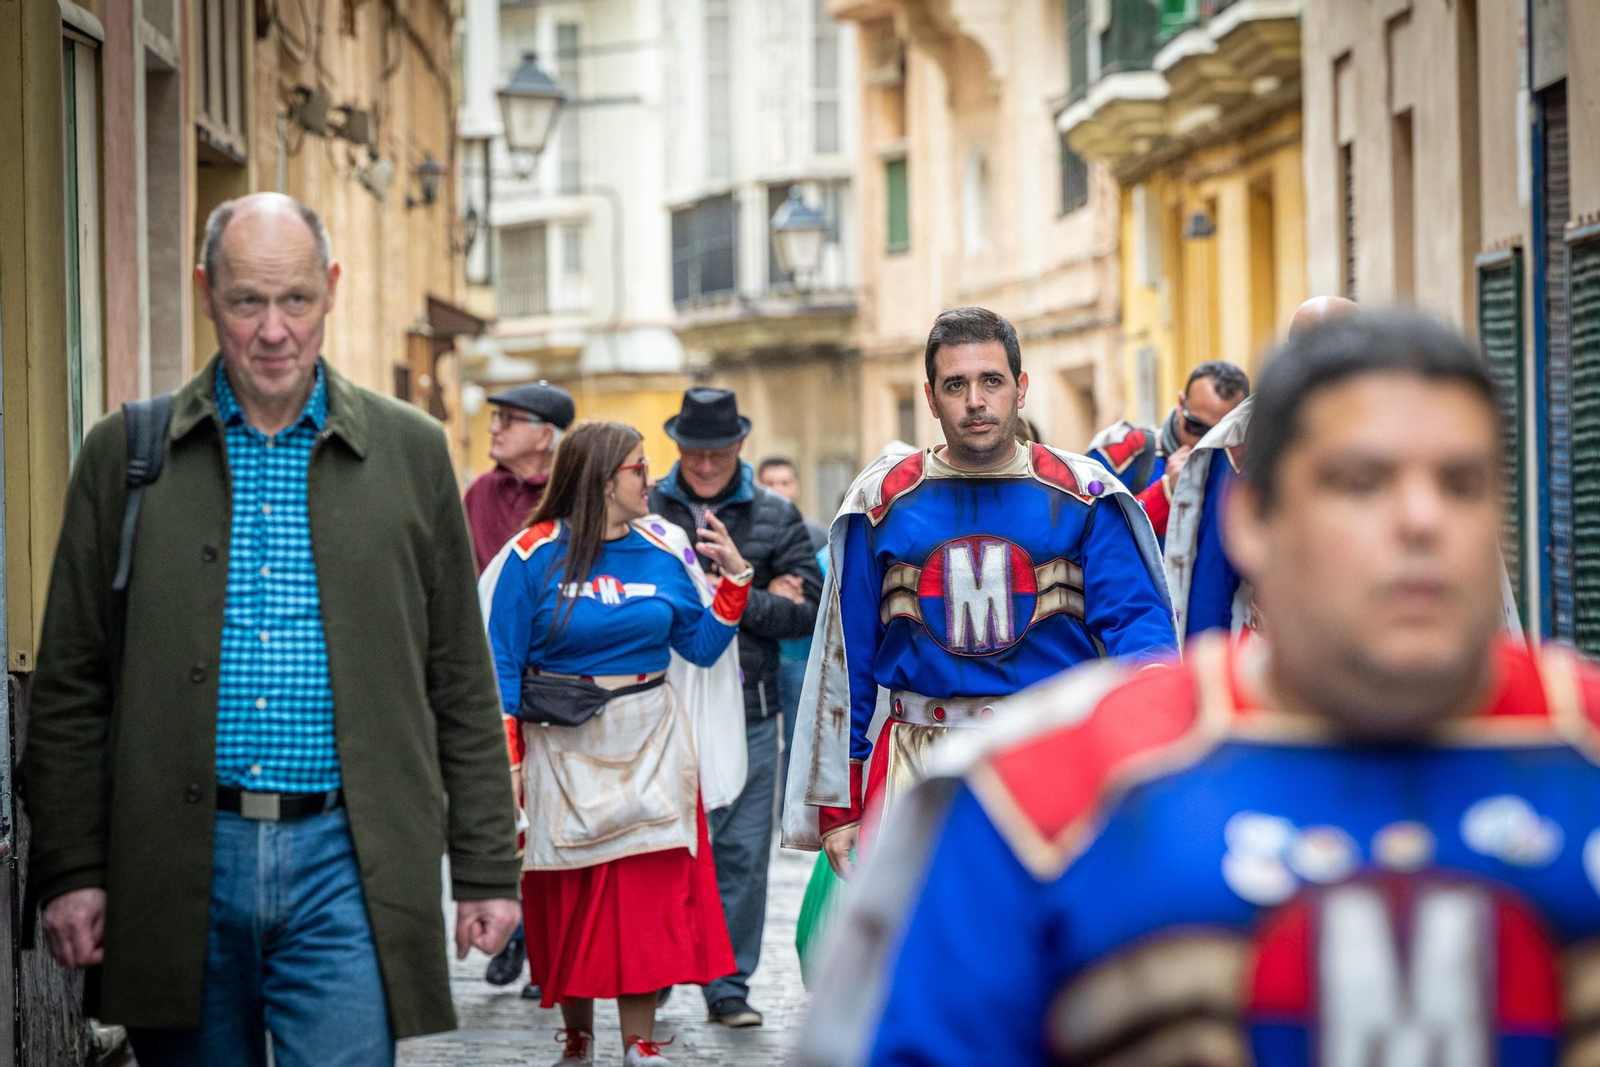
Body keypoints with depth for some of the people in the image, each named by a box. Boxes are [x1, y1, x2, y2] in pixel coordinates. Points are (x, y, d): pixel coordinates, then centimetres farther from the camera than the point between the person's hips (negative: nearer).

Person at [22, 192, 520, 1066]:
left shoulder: (409, 452, 7)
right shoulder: (125, 454, 6)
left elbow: (462, 686, 9)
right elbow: (71, 687, 6)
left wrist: (486, 870, 6)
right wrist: (69, 871, 0)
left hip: (343, 863, -1)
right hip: (177, 866, 1)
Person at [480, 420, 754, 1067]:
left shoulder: (665, 552, 5)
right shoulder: (534, 557, -7)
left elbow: (701, 646, 11)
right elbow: (500, 667, -6)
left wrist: (735, 579, -1)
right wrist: (505, 764, -9)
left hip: (650, 746, 3)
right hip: (563, 749, -3)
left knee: (651, 894, -2)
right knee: (567, 900, 5)